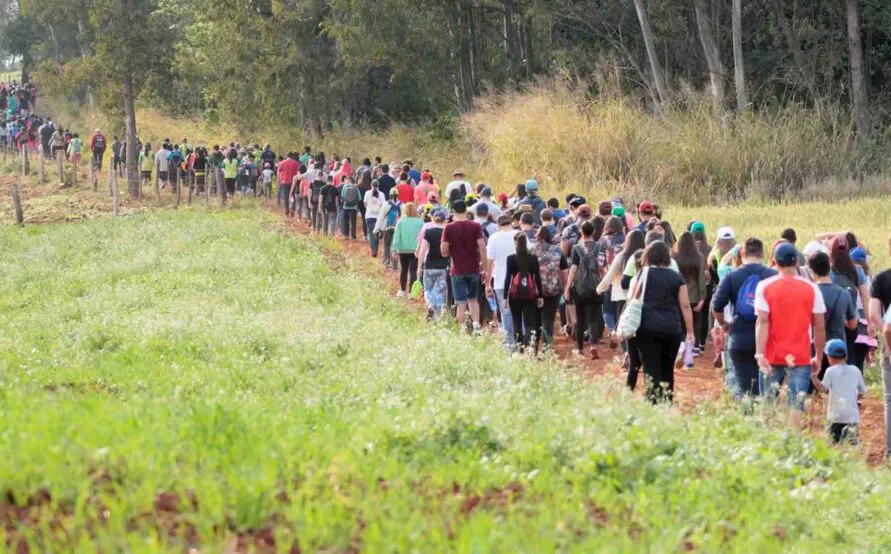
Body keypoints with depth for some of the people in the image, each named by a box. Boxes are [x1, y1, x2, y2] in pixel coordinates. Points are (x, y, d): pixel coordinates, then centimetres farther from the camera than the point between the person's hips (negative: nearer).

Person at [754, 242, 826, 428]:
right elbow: (820, 327, 2)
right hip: (801, 357, 0)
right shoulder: (811, 288, 1)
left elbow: (762, 322, -10)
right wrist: (818, 357, 10)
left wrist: (760, 353, -15)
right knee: (797, 405, -4)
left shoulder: (765, 286, -1)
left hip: (772, 357, 0)